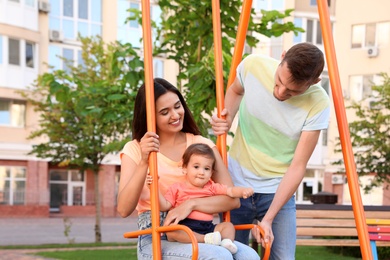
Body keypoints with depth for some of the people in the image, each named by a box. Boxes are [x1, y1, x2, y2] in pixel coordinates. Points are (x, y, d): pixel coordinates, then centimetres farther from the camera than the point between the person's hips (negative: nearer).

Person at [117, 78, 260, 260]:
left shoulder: (202, 145, 10)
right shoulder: (135, 150, 6)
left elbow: (233, 200, 0)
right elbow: (124, 210, -8)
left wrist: (191, 204, -16)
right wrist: (144, 162, -19)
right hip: (155, 240, -3)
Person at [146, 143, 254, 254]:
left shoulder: (212, 187, 16)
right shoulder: (177, 188, 9)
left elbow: (231, 191, 6)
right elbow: (164, 206, 3)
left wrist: (243, 191, -14)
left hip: (207, 227, 4)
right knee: (170, 231, -33)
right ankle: (206, 239, -39)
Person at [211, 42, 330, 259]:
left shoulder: (318, 104, -21)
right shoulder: (253, 66, -15)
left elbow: (298, 166, -18)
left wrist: (268, 219, -23)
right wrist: (227, 119, -10)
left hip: (278, 191, -2)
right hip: (235, 184, 2)